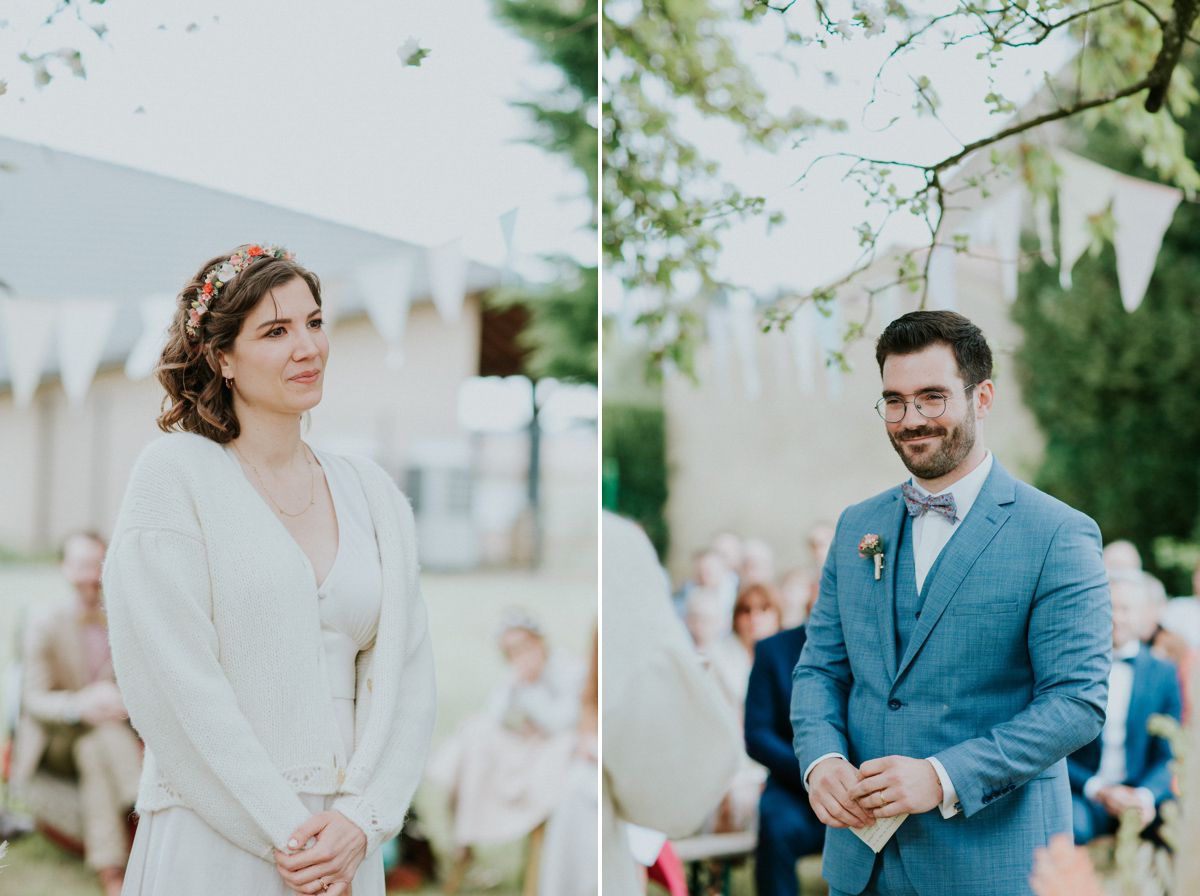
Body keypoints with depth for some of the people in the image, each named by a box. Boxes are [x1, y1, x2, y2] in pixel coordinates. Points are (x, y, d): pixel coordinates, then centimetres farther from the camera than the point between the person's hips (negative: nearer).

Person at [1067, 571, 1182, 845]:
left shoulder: (1164, 673, 11)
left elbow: (1168, 755, 7)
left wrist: (1145, 795, -14)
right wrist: (1098, 790, -14)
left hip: (1144, 794, 2)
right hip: (1082, 796, -2)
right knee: (1071, 822, -37)